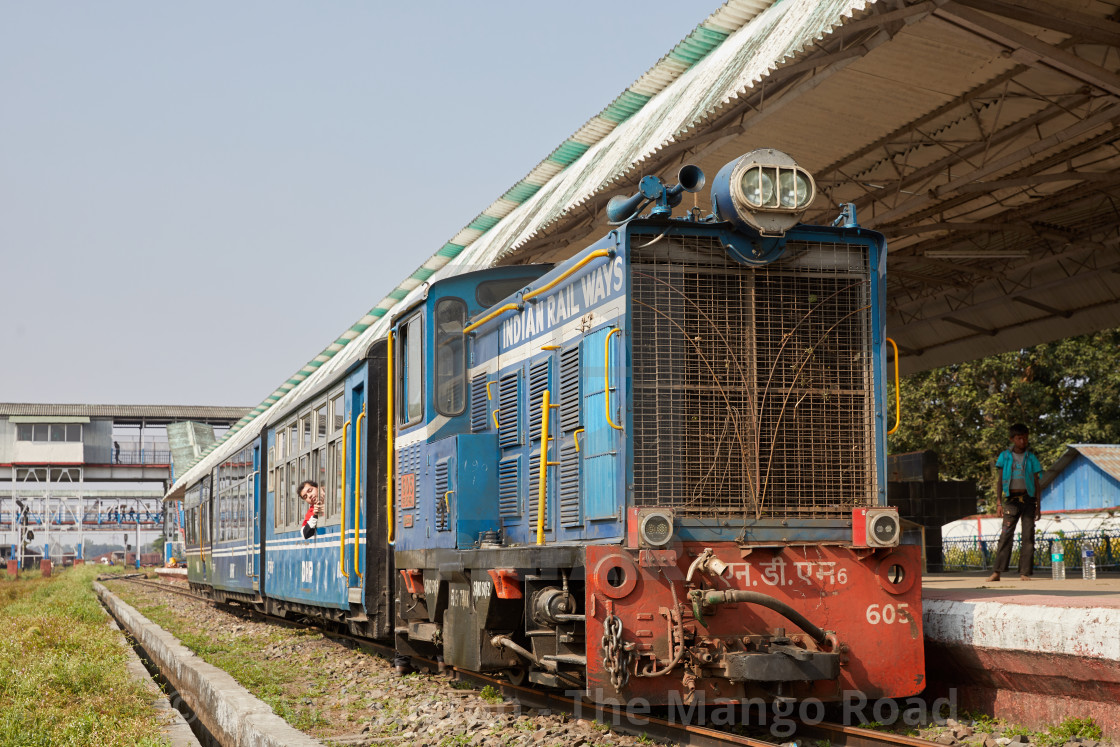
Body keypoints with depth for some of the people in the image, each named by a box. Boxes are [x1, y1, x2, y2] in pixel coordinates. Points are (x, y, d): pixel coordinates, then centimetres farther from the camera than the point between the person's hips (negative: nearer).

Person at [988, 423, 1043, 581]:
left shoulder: (1031, 458, 9)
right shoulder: (1005, 456, 8)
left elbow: (1037, 483, 10)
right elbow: (1000, 481, 8)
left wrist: (1038, 506, 5)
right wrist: (999, 502, -2)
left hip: (1028, 499, 1)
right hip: (1011, 499, -1)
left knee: (1028, 536, -2)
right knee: (1006, 534, -8)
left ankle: (1025, 572, 1)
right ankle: (997, 572, -11)